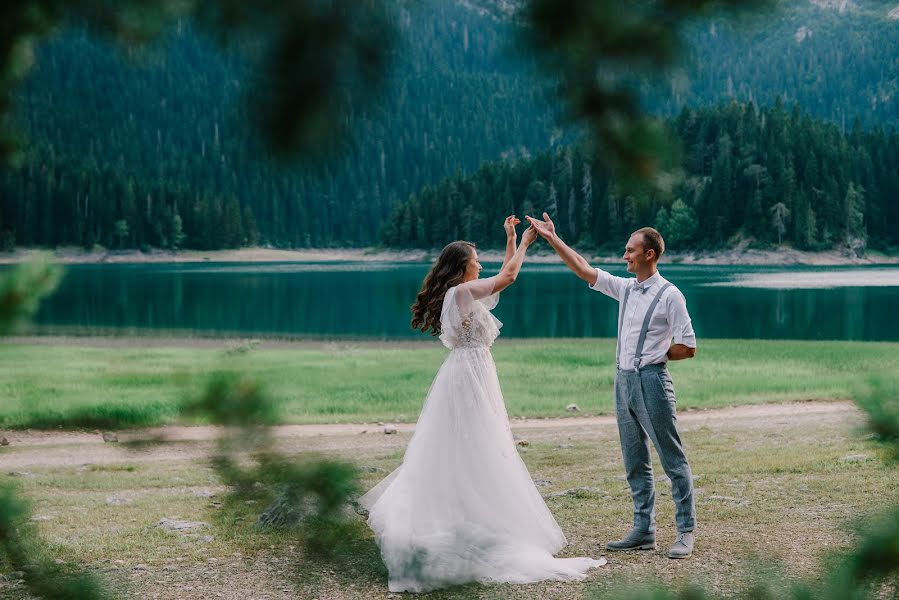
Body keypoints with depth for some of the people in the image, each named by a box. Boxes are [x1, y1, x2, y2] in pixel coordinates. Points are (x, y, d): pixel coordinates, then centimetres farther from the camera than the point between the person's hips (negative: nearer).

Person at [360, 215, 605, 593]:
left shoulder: (467, 293, 14)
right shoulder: (460, 292, -13)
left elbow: (502, 279, 23)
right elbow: (507, 278, -14)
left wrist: (511, 240, 21)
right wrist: (525, 243, -2)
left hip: (472, 376, 10)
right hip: (469, 377, -10)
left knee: (460, 455, 13)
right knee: (471, 454, -8)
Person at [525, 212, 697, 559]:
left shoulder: (669, 296, -9)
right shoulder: (625, 289, 10)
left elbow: (687, 348, -9)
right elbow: (584, 269, 13)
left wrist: (652, 355, -3)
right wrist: (553, 239, 10)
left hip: (651, 380, -7)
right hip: (624, 380, 7)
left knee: (672, 459, -2)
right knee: (635, 463, 11)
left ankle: (686, 532, 2)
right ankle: (643, 531, 18)